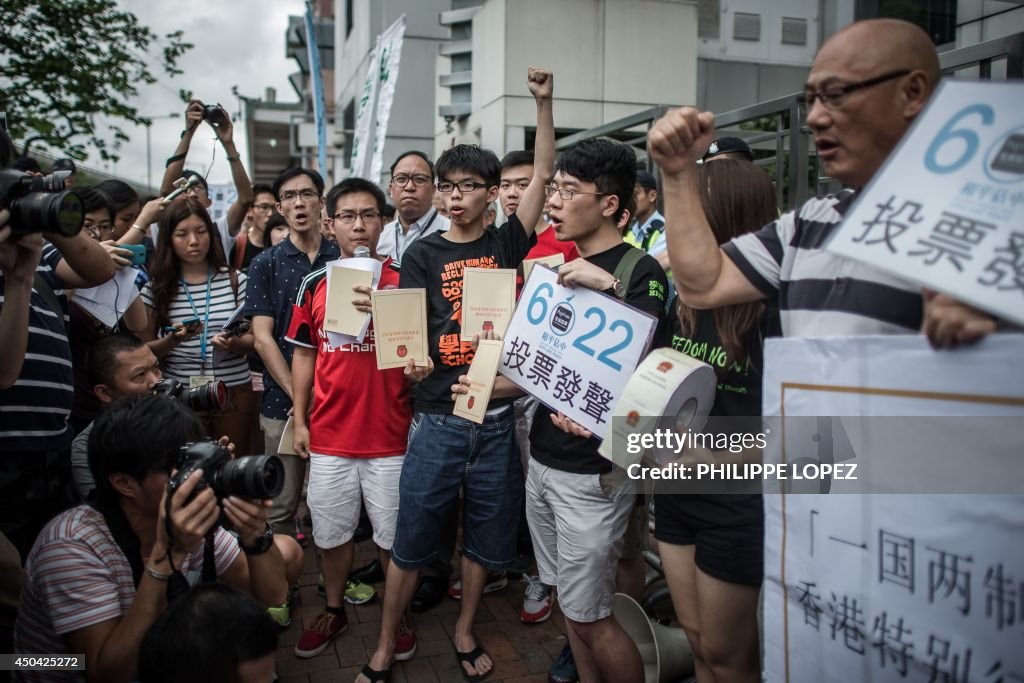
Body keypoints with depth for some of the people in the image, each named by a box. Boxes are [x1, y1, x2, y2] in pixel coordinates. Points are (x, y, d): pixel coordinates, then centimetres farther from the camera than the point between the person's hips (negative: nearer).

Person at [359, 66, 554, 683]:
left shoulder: (507, 243, 5)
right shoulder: (425, 253, 2)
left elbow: (543, 176, -2)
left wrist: (544, 102, -9)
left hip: (496, 419, 2)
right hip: (437, 420, -1)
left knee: (485, 537, 15)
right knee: (411, 543, 7)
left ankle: (465, 632, 38)